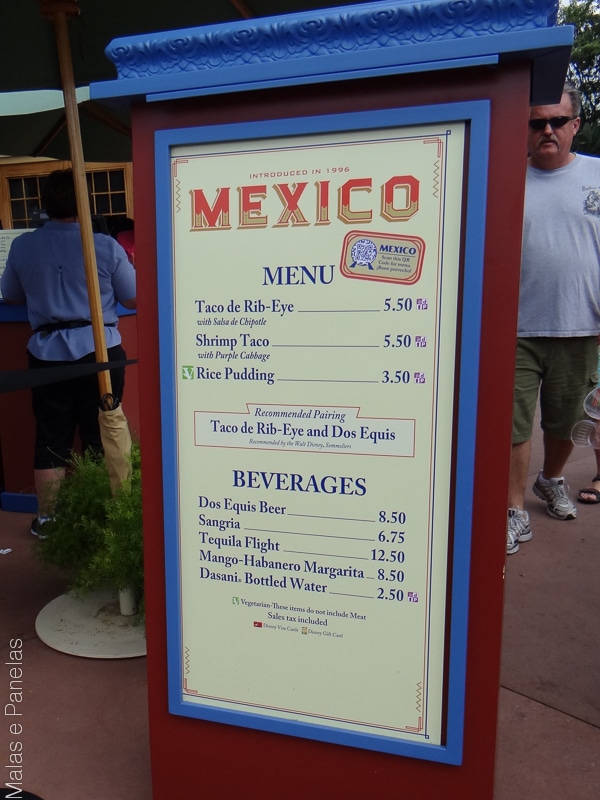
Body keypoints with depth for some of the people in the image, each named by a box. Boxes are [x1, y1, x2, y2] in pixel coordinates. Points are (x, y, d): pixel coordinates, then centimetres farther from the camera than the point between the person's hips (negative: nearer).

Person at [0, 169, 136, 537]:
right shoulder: (106, 246, -7)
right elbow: (134, 299, 2)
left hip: (47, 354, 2)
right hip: (100, 352, -2)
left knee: (51, 439, 12)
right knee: (101, 438, 8)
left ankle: (47, 519, 22)